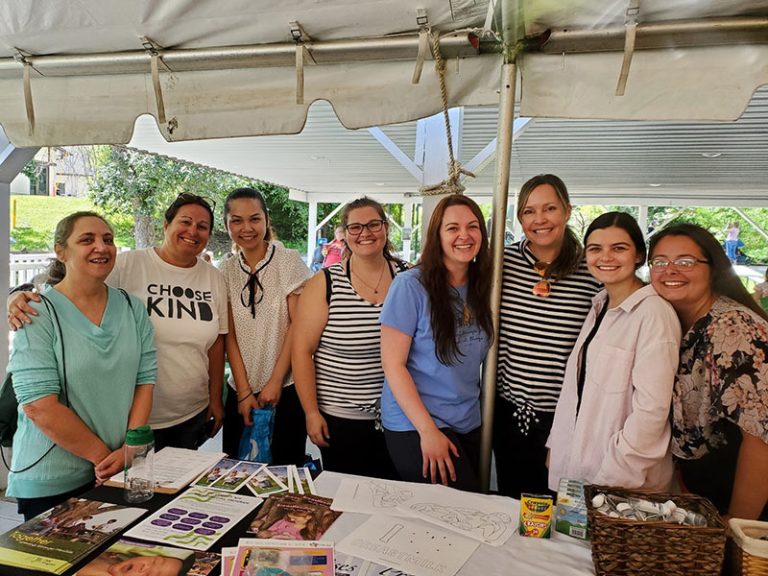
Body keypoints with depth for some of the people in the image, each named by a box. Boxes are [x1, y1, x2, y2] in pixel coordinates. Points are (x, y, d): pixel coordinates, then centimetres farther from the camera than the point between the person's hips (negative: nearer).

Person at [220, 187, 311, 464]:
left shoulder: (289, 260, -7)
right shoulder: (227, 271, 3)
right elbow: (230, 335, 1)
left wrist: (275, 382, -11)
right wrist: (243, 390, -5)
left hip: (286, 388, -3)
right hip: (240, 389, 4)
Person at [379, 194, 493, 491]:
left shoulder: (481, 288, 4)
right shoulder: (411, 285, -14)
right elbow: (392, 364, -14)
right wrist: (428, 430, -18)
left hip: (469, 424, 6)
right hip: (414, 425, -6)